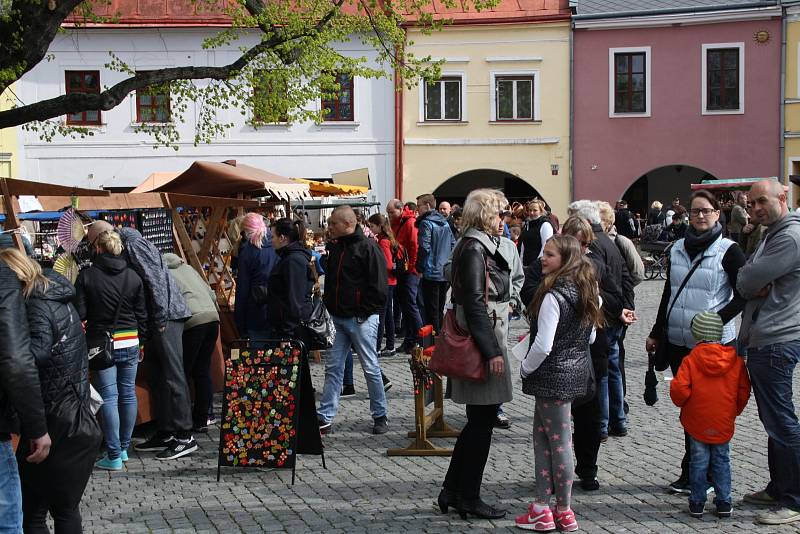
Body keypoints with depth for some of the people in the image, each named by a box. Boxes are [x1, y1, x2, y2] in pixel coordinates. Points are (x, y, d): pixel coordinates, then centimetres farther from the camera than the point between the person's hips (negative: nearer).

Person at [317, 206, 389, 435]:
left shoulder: (367, 247, -12)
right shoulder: (335, 247, 12)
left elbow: (379, 286, -14)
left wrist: (366, 312, -14)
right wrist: (329, 307, 12)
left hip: (361, 319, -7)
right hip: (338, 318, 7)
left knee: (371, 368, 3)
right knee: (333, 368, 6)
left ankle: (380, 416, 15)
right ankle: (324, 418, 8)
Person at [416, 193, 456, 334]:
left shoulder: (426, 223, -12)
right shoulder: (445, 223, 12)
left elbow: (424, 248, -20)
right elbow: (453, 245, 14)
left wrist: (419, 268, -9)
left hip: (431, 273, -7)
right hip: (445, 273, 7)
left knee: (431, 311, -3)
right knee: (440, 310, 15)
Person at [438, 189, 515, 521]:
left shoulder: (482, 245, 16)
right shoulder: (475, 249, -15)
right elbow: (475, 304, -21)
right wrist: (492, 352, -22)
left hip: (485, 340, 10)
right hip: (482, 342, -10)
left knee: (478, 422, 16)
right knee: (482, 422, -1)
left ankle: (452, 491, 22)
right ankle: (468, 497, 9)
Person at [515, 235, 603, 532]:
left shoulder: (554, 296, -21)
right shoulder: (586, 291, 6)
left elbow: (543, 345, -23)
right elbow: (590, 337, 15)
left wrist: (525, 369, -7)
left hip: (553, 374, -9)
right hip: (577, 371, 9)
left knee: (559, 441, 2)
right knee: (541, 436, 16)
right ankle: (542, 506, 21)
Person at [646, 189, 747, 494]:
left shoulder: (728, 250, -5)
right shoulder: (677, 249, 10)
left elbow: (743, 295, -5)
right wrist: (656, 333, 17)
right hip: (678, 343, 5)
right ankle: (691, 474, 19)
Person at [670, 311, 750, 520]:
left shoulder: (691, 360, -11)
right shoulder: (735, 359, -1)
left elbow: (680, 389, -17)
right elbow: (744, 391, 1)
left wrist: (682, 403, 5)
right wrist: (733, 412, 15)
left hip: (697, 422, -2)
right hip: (724, 423, 2)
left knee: (699, 461, 8)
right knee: (722, 460, 14)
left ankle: (697, 503, 13)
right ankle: (724, 502, 15)